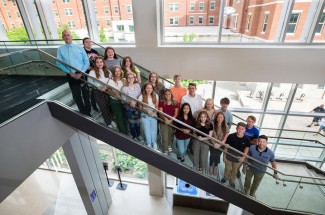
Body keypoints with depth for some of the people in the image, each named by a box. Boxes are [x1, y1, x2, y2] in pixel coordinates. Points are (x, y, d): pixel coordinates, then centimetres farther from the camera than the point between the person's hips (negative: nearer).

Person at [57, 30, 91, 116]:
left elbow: (86, 62, 0)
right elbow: (59, 63, 1)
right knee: (76, 96, 9)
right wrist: (70, 73, -12)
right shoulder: (60, 49, 7)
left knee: (86, 94, 7)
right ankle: (83, 113, 26)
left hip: (82, 74, -1)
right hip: (71, 76, 1)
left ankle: (88, 113, 22)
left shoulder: (80, 48, 6)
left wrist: (81, 72, -13)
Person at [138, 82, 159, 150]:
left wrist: (154, 112, -14)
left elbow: (156, 106, 4)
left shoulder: (155, 96, -5)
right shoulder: (141, 97, -15)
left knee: (154, 130, 12)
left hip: (154, 115, 2)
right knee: (147, 131, 9)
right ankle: (149, 144, 31)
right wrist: (147, 111, -22)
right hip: (145, 116, -2)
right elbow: (140, 108, -6)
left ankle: (154, 144, 35)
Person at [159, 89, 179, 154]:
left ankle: (169, 146, 42)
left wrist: (171, 120, -15)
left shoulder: (175, 103, 2)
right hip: (164, 122, -1)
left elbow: (176, 114, 0)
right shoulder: (161, 102, -2)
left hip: (172, 122, 2)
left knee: (171, 136, 12)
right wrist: (165, 119, -23)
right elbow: (160, 113, -5)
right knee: (165, 137, -1)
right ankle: (165, 151, 17)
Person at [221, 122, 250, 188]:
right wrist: (224, 156, -5)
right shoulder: (231, 136, -22)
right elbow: (226, 147, -12)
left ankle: (232, 180, 50)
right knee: (227, 168, 22)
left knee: (235, 170, 24)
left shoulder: (247, 139, -19)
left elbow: (246, 149, -5)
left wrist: (243, 157, -15)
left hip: (238, 158, 1)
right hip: (229, 157, -1)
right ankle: (225, 177, 51)